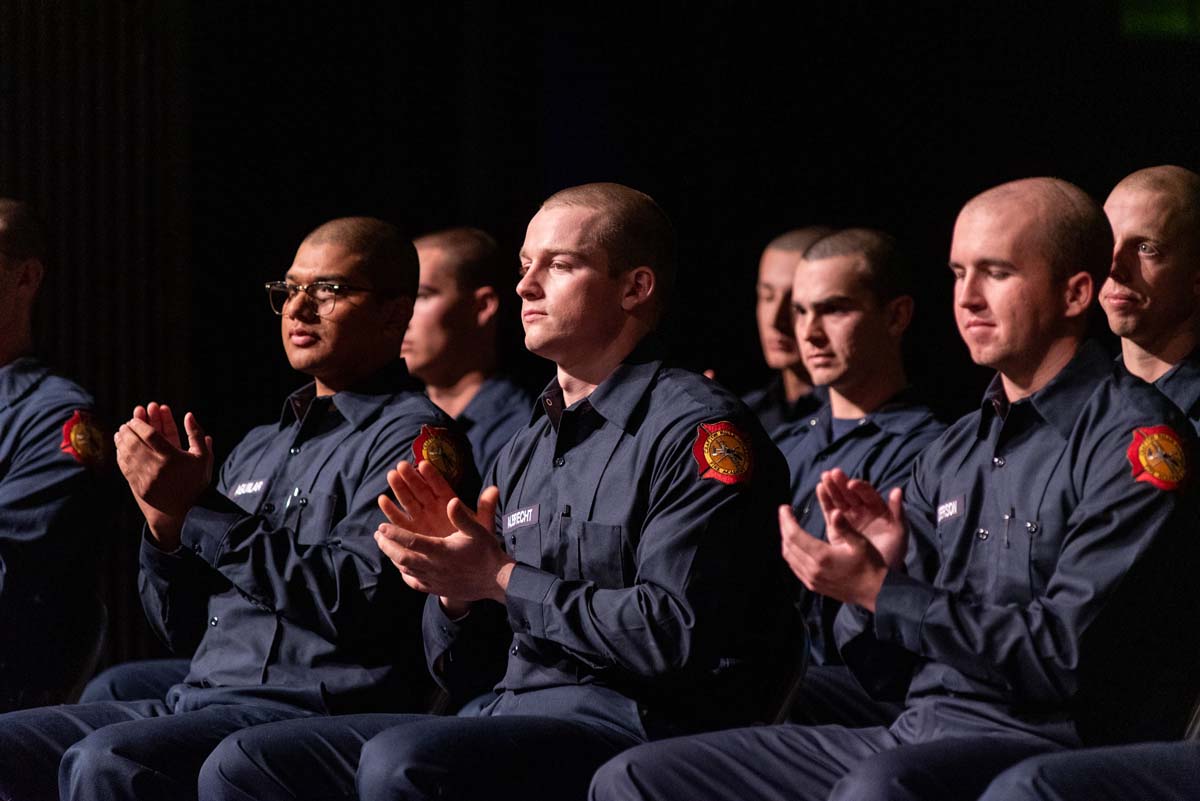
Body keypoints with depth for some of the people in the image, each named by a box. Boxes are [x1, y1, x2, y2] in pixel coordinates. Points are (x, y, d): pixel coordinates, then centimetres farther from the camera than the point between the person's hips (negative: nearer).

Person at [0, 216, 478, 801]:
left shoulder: (411, 438, -3)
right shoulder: (258, 450, 24)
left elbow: (355, 603, -18)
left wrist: (196, 510, -14)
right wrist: (164, 515, 3)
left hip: (312, 705, -9)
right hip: (197, 701, 9)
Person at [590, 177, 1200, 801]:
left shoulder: (1137, 439, -5)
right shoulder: (951, 455, 19)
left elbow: (1067, 656, -15)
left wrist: (879, 591, -15)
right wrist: (875, 569, -3)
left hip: (1049, 742, -8)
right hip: (917, 734, 8)